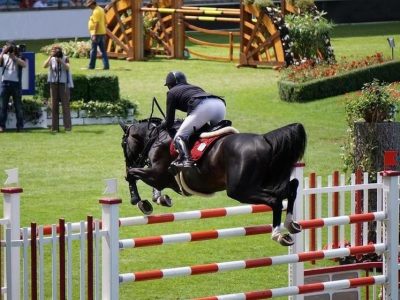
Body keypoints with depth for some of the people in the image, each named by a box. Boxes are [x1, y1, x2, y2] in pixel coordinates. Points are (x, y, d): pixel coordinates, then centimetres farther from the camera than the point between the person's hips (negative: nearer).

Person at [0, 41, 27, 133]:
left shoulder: (19, 57, 8)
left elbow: (24, 65, -11)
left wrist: (14, 57, -15)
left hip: (16, 83, -1)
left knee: (18, 106, 2)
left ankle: (20, 127, 5)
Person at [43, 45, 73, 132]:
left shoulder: (65, 59, 1)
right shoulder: (52, 59, 5)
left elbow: (67, 68, -13)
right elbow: (45, 66, -11)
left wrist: (61, 61, -27)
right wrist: (50, 56, -19)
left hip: (63, 84, -2)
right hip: (53, 84, 2)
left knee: (65, 105, -7)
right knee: (54, 105, 0)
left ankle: (67, 126, -7)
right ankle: (55, 127, 2)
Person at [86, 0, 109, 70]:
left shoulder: (96, 11, -15)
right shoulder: (101, 10, 15)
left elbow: (97, 23, -21)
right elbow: (105, 22, 19)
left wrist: (94, 35, -22)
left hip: (97, 33, -9)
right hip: (102, 33, 9)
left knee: (93, 50, -1)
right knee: (103, 50, 6)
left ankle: (91, 65, 4)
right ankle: (106, 65, 1)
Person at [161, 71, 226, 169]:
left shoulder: (172, 92, 24)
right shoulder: (195, 87, 41)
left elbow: (169, 122, 23)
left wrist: (163, 124, 45)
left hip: (203, 107, -6)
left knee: (180, 137, -2)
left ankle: (186, 159, -22)